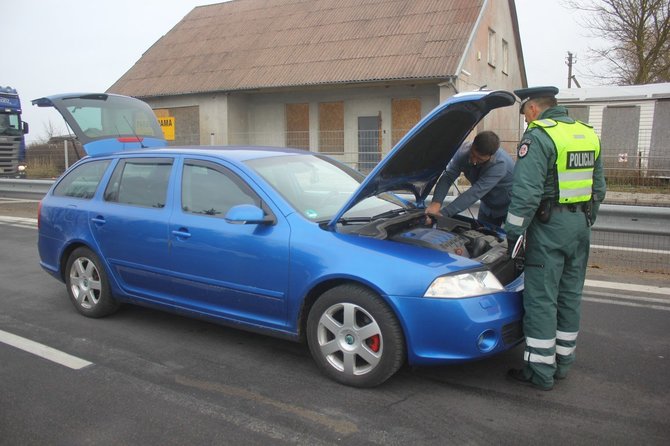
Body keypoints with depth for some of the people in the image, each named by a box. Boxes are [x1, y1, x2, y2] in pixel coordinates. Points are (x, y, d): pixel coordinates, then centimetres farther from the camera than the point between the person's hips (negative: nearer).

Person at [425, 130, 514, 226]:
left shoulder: (499, 164, -37)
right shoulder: (464, 151, -21)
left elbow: (476, 192, -42)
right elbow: (448, 176, -24)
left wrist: (443, 213, -47)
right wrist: (436, 203, -44)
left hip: (508, 206, -5)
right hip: (488, 206, 5)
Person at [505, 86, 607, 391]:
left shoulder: (538, 136, -12)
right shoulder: (588, 135, 14)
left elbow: (525, 192, -19)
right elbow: (598, 188, 18)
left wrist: (514, 234, -13)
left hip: (549, 227, -8)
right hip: (580, 226, 8)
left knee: (541, 299, -1)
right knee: (569, 296, 15)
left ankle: (540, 371, 6)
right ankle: (562, 362, 26)